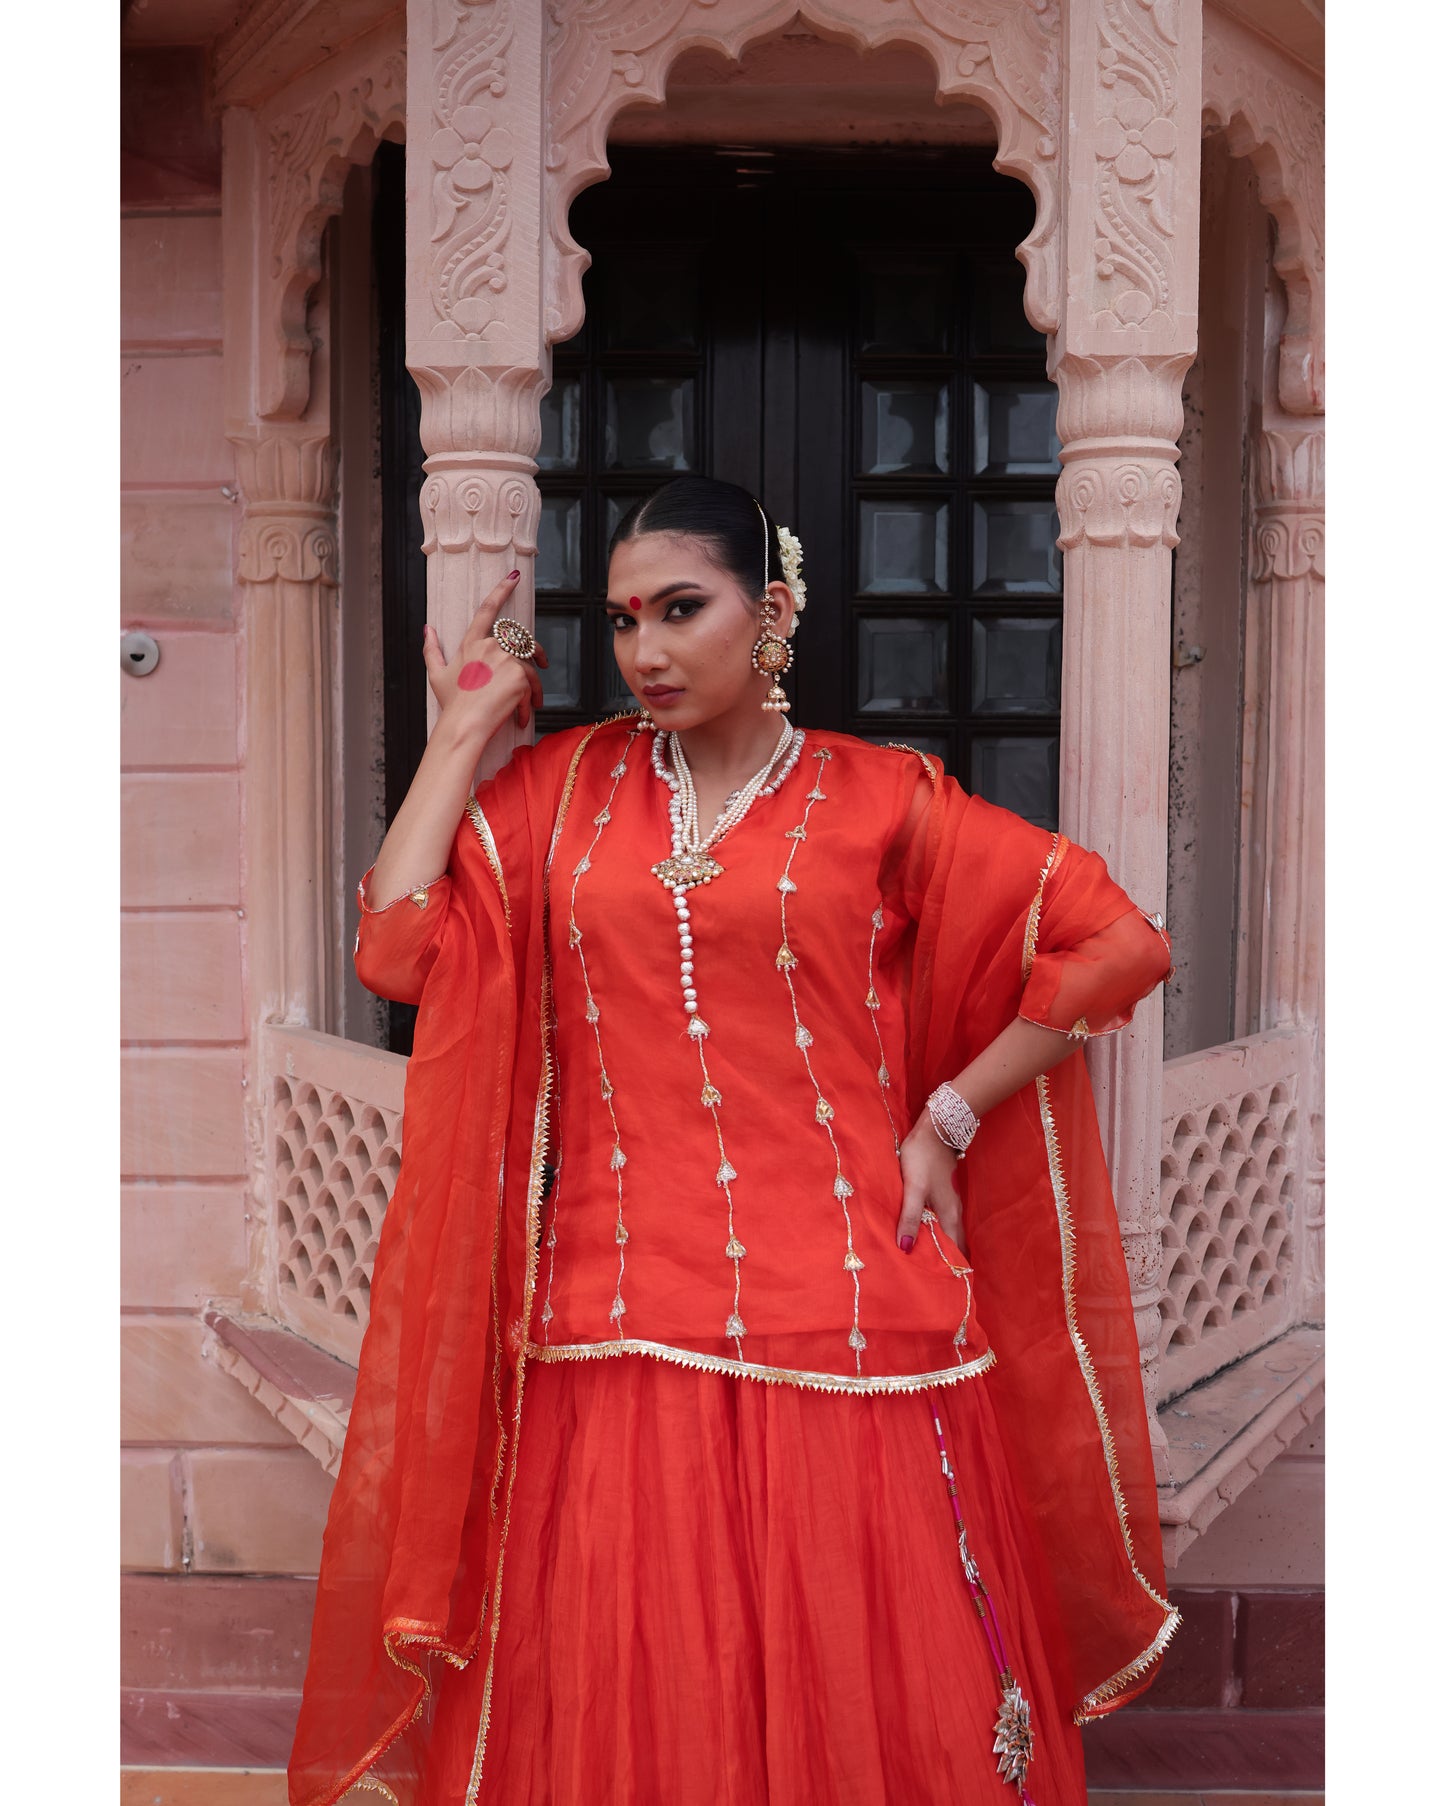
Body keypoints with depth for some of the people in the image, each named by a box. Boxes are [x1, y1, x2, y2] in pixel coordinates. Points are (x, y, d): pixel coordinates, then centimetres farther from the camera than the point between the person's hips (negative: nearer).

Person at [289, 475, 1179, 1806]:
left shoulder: (878, 800, 3)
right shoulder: (564, 786, 10)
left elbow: (1119, 944, 3)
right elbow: (397, 949, -2)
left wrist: (943, 1121, -1)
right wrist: (466, 722, 4)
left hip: (841, 1325, -1)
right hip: (619, 1332, 2)